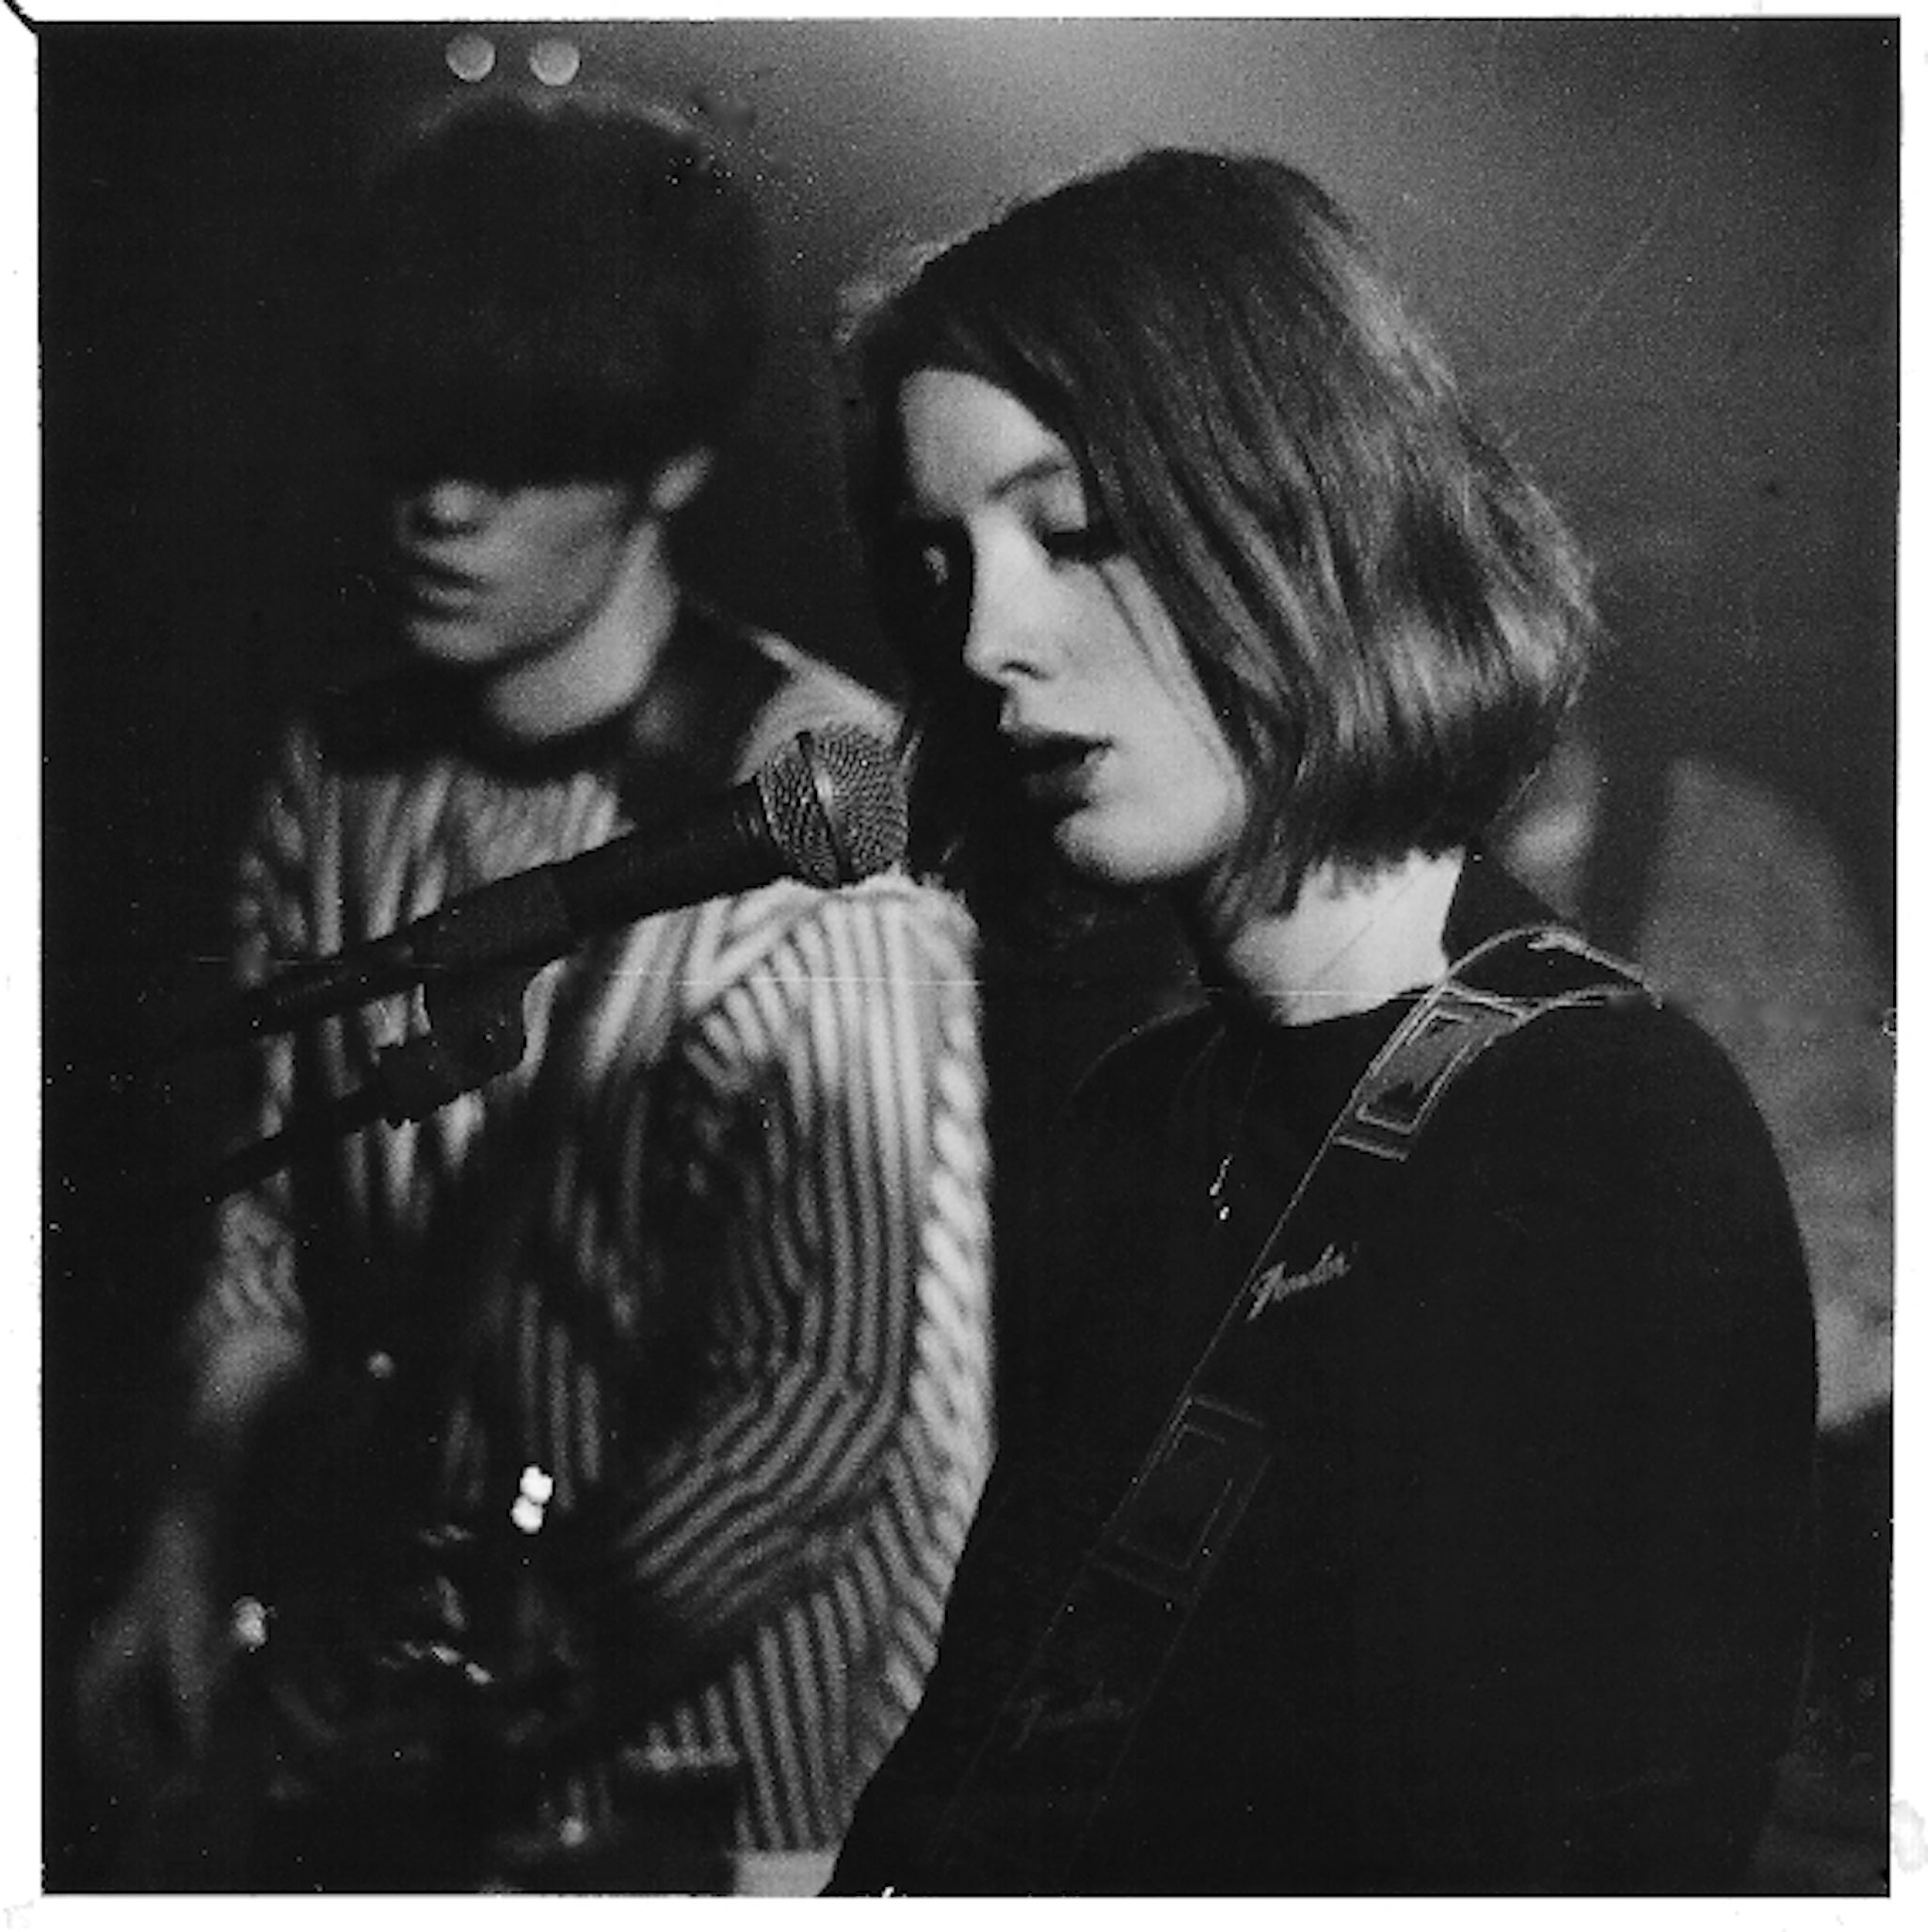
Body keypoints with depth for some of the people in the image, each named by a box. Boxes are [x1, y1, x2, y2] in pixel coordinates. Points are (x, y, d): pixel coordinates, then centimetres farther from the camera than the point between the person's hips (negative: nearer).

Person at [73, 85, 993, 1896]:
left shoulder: (813, 814, -20)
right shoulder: (340, 770, -2)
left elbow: (821, 1398, -19)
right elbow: (272, 1228, 7)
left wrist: (518, 1696, -14)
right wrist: (191, 1544, -4)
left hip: (674, 1747, -4)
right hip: (343, 1688, 5)